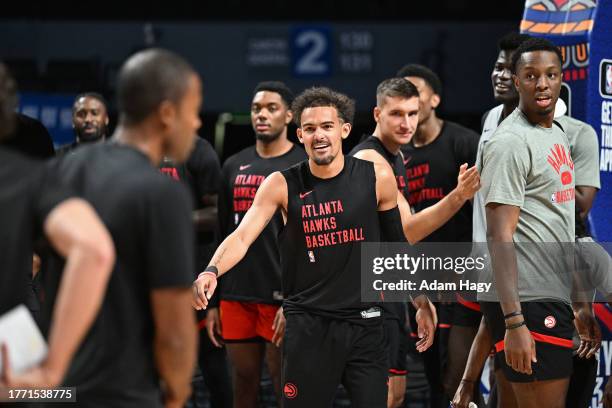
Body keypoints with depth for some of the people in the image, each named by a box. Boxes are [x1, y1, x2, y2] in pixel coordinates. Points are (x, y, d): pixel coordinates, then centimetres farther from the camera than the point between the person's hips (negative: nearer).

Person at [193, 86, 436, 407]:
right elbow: (242, 237, -14)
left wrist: (422, 303, 14)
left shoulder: (377, 178, -1)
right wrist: (211, 272, -33)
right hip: (307, 324, -1)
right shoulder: (282, 185, -4)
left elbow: (397, 246, 11)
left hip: (364, 322, 1)